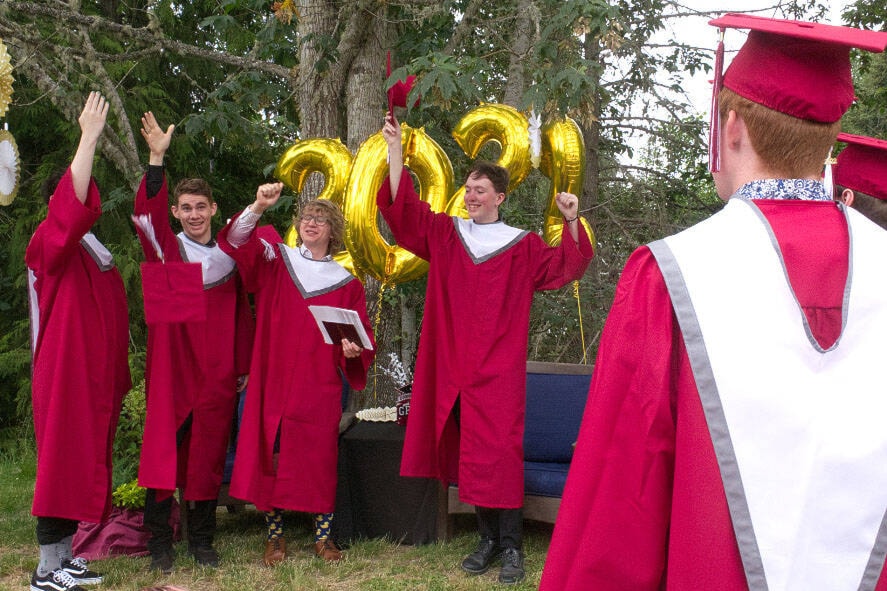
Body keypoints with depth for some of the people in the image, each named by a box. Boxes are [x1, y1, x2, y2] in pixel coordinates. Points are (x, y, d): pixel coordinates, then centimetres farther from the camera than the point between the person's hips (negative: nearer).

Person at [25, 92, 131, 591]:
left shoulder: (93, 250, 16)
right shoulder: (49, 243, -9)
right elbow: (70, 206, -30)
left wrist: (121, 371, 16)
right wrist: (89, 137, -32)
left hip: (98, 373, 8)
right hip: (67, 369, -8)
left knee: (87, 460, 10)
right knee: (64, 459, -7)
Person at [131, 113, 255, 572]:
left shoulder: (229, 256, 11)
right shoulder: (166, 249, 4)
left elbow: (242, 315, 14)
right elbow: (147, 212, -15)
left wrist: (244, 367, 11)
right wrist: (156, 159, -28)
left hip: (217, 375, 2)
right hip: (170, 370, -2)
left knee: (207, 454, 6)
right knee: (164, 450, -5)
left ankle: (201, 539, 16)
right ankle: (159, 542, 2)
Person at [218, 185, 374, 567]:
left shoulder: (346, 284, 8)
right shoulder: (275, 260, 7)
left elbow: (363, 338, 8)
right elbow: (236, 241, -8)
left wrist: (354, 350, -15)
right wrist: (258, 207, -25)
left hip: (319, 388, 0)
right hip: (272, 381, 0)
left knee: (319, 459, 2)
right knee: (270, 456, 1)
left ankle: (323, 537, 15)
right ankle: (274, 536, 14)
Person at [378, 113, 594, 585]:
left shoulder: (522, 247, 5)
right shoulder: (445, 234, 10)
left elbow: (564, 267, -3)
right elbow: (403, 207, 2)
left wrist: (572, 222, -18)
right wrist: (395, 149, -7)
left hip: (499, 368, -3)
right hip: (452, 364, 3)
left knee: (498, 453, -8)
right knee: (468, 453, 6)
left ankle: (511, 546, -2)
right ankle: (488, 538, 16)